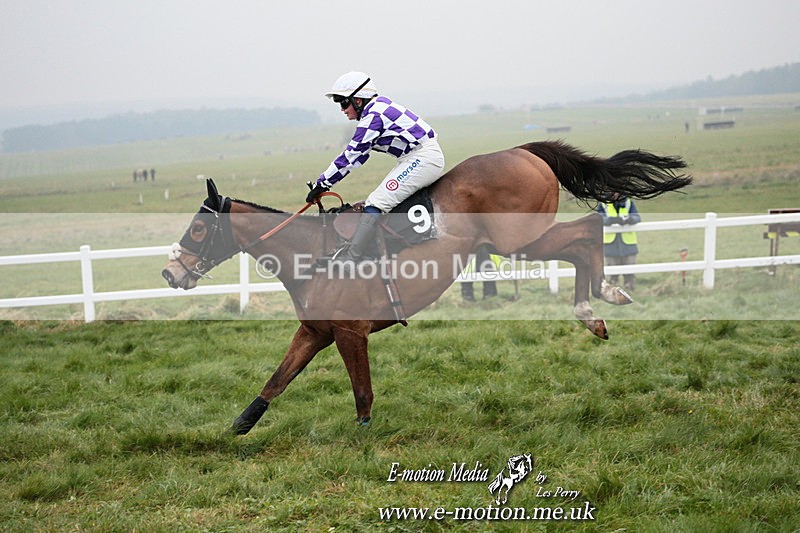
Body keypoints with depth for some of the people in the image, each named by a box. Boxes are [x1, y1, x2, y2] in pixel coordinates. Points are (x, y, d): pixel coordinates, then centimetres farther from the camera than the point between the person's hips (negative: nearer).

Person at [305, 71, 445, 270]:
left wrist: (322, 184, -7)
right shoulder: (377, 108, 17)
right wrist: (325, 182, 15)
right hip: (415, 158, 11)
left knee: (376, 202, -17)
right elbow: (357, 155, 19)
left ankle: (349, 258, -22)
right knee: (376, 200, 16)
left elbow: (351, 155, -13)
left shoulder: (373, 116, -13)